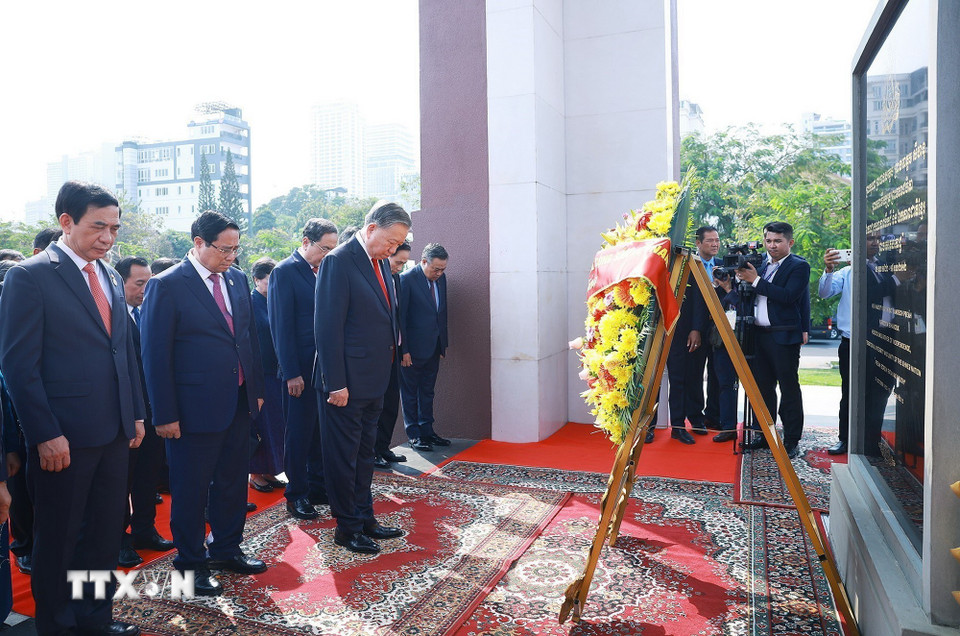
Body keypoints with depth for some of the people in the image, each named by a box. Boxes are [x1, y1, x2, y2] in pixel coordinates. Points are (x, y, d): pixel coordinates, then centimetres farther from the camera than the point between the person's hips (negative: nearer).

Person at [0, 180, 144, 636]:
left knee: (107, 530, 16)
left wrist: (136, 412, 11)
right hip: (63, 438, -6)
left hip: (114, 431, 6)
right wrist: (46, 435, -16)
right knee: (58, 538, 11)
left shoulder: (110, 277, 10)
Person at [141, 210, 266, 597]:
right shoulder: (167, 286, -12)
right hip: (195, 406, -6)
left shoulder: (237, 279, 6)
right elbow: (155, 354, -12)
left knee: (233, 481, 18)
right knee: (191, 489, 10)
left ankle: (227, 550, 37)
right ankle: (190, 563, 29)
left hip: (239, 402, 6)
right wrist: (165, 414, -13)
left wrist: (257, 388, 11)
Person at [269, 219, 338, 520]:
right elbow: (282, 326, -14)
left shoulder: (325, 269, 9)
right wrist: (291, 373, -16)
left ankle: (317, 488, 29)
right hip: (301, 368, -7)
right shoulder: (285, 271, -11)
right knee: (299, 432, 5)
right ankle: (296, 495, 19)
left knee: (321, 430, 15)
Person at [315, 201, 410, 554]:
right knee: (343, 456, 6)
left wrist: (387, 369, 13)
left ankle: (365, 519, 33)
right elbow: (328, 327, -19)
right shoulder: (339, 261, -16)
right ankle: (347, 528, 21)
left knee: (364, 454, 19)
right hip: (347, 383, -9)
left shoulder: (380, 263, 11)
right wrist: (335, 383, -20)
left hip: (374, 381, 9)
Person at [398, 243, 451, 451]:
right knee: (410, 393, 7)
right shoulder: (407, 279, -15)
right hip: (414, 348, -7)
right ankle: (414, 435, 17)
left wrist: (444, 343, 12)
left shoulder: (441, 278, 5)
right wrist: (403, 350, -16)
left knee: (427, 392, 16)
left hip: (434, 347, 7)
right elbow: (400, 316, -15)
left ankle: (427, 431, 26)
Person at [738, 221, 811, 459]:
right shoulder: (760, 264, 14)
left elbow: (788, 296, -20)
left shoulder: (799, 266, -5)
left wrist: (755, 280, -19)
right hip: (759, 334, 7)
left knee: (789, 388, -1)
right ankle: (765, 435, 22)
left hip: (784, 337, -7)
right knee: (762, 386, 11)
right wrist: (742, 278, -2)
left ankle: (791, 441, 6)